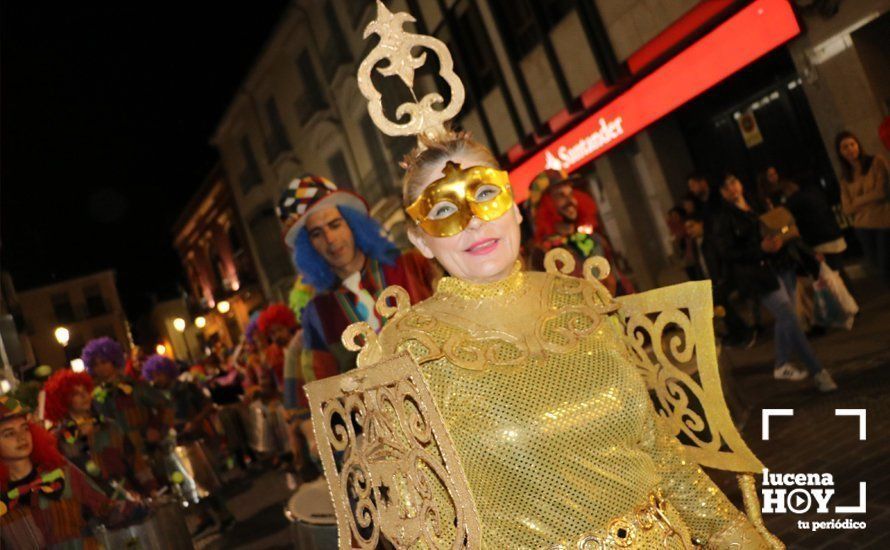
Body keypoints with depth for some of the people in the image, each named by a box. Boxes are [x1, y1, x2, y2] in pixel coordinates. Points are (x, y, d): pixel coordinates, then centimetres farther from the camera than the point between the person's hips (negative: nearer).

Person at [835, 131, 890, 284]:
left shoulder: (877, 161, -2)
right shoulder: (845, 177, 9)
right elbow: (847, 208, 2)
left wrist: (857, 202, -2)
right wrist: (868, 201, -11)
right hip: (863, 227, 4)